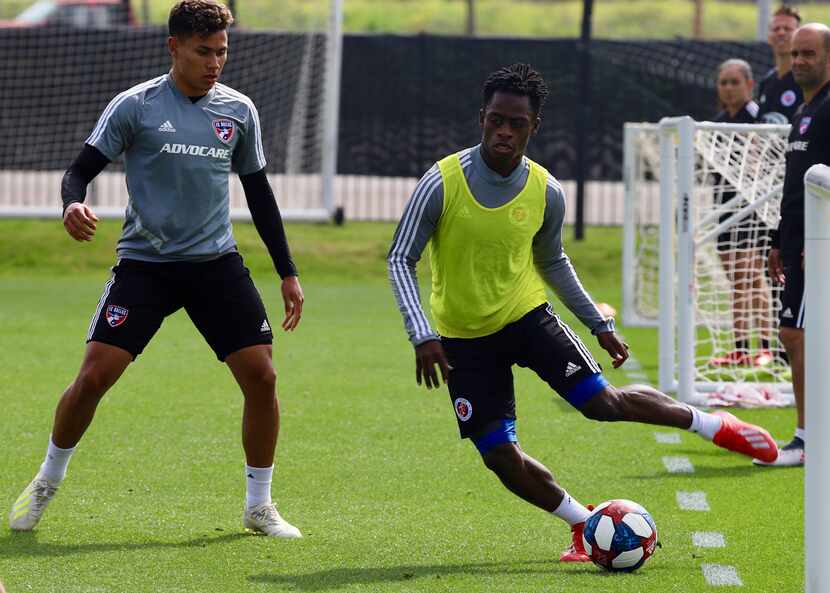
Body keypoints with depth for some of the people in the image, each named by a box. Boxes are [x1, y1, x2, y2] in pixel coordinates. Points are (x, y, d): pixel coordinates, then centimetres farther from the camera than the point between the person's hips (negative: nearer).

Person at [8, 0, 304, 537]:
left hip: (217, 262, 3)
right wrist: (73, 205, -29)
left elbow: (258, 192, 15)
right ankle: (47, 483, 13)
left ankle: (260, 507, 9)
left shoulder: (239, 110, 6)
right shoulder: (135, 106, -5)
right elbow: (81, 170, -5)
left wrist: (288, 272, 14)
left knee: (261, 376, -8)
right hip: (145, 264, -3)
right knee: (94, 375, -12)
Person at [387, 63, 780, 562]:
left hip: (527, 314, 1)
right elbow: (401, 259, -14)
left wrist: (601, 325, 12)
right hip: (465, 337, -1)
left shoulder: (546, 192, -10)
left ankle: (712, 425, 13)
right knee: (500, 457, -5)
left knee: (603, 402, -11)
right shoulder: (442, 183, -19)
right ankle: (583, 523, 18)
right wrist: (422, 336, -25)